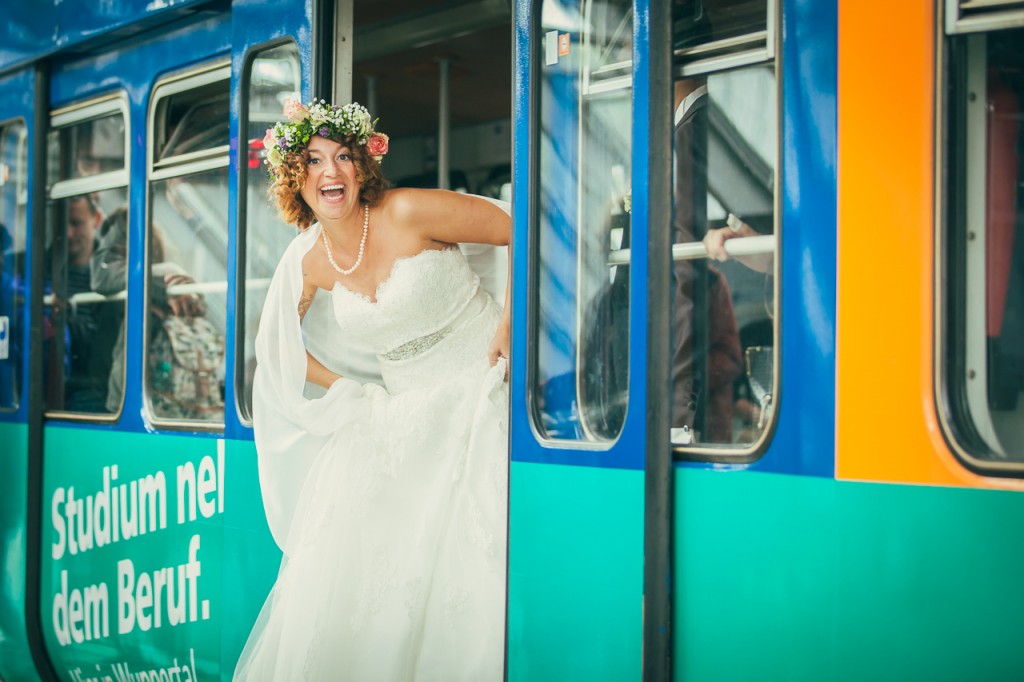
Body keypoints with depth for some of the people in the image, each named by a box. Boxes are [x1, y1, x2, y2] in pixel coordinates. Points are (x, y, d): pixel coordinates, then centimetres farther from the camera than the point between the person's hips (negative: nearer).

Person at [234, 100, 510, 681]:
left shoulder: (407, 213, -15)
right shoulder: (309, 262, 1)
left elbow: (522, 231, -11)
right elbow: (278, 345, 17)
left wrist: (509, 327, -12)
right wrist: (350, 391, 7)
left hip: (480, 388, -5)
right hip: (405, 409, 5)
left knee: (473, 556, -14)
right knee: (352, 552, -3)